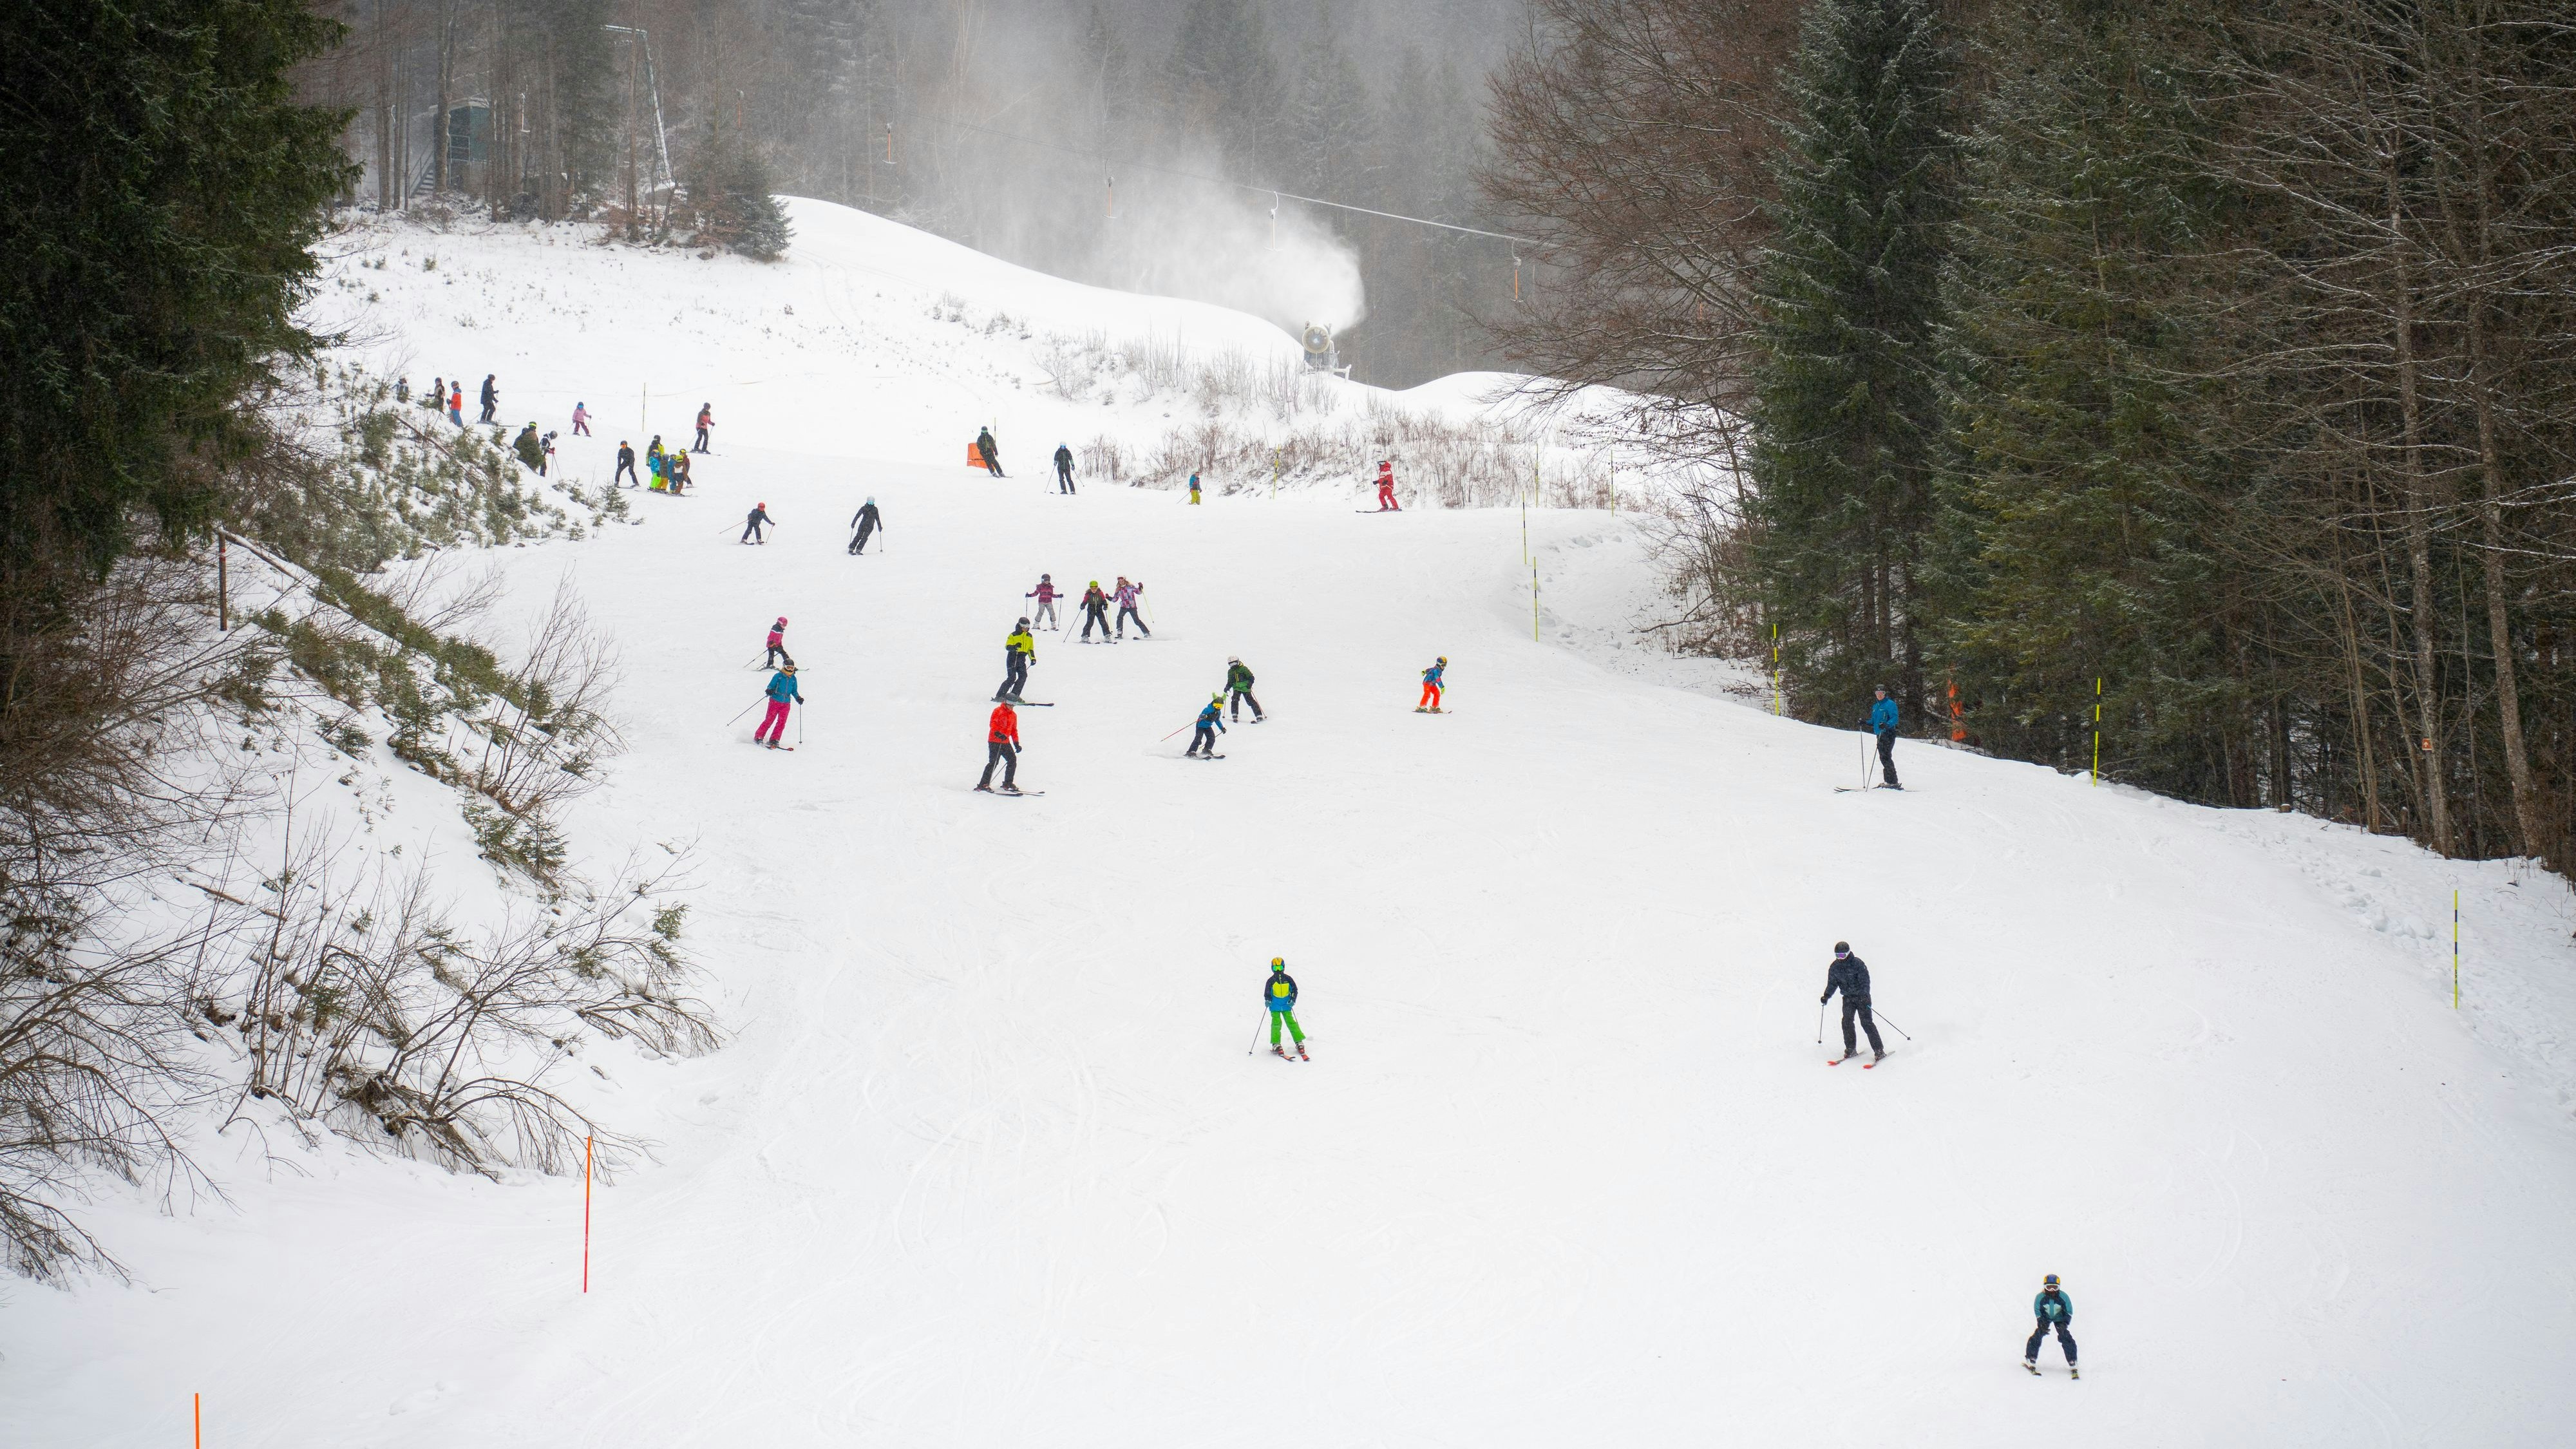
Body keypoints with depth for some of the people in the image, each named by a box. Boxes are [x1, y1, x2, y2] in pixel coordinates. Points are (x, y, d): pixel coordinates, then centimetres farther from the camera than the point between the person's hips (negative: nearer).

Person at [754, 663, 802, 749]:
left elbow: (794, 691, 18)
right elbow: (771, 686, -2)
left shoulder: (793, 679, 8)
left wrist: (798, 698, 2)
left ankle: (774, 740, 3)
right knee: (769, 720, -6)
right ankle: (758, 737, 2)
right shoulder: (778, 676, -3)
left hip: (786, 704, 4)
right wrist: (770, 690, -24)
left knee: (782, 723, -3)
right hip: (775, 702, -4)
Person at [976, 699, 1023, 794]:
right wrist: (998, 734, -33)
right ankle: (983, 784, -11)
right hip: (994, 741, -7)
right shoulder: (998, 711, -5)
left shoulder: (1013, 715, 17)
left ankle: (1008, 783, 12)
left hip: (1006, 742, 7)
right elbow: (993, 724, -16)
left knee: (1013, 760, 1)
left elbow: (1014, 730, 24)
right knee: (994, 762, -13)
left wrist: (1016, 743, 17)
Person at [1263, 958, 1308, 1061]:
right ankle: (1276, 1045, -8)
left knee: (1291, 1022, -3)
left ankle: (1299, 1043, 2)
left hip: (1286, 1006, 1)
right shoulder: (1271, 981, 0)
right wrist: (1267, 1001, -14)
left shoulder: (1288, 979, 2)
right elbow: (1267, 993, 5)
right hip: (1275, 1007, -1)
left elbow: (1294, 990, 9)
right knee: (1276, 1023, -12)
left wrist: (1293, 1000, -5)